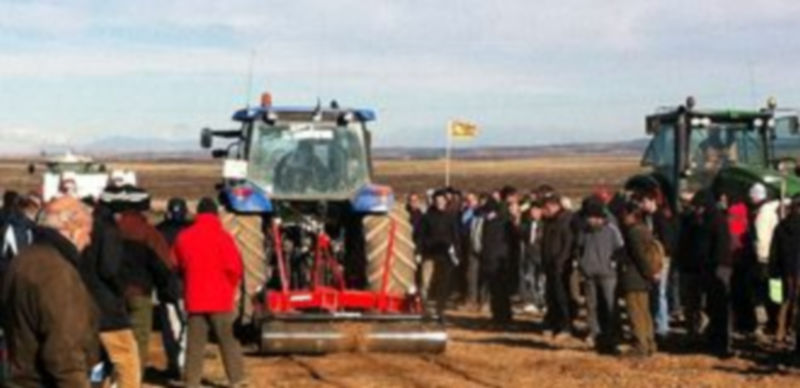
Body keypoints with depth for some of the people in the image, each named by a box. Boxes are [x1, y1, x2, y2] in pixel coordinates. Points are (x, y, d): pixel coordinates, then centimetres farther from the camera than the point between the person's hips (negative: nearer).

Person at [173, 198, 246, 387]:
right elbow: (234, 267, -13)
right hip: (220, 299, -3)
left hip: (194, 299, 3)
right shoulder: (222, 236, -10)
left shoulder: (184, 237, 4)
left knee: (195, 342, 7)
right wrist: (230, 287, 4)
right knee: (228, 340, 6)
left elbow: (177, 265, 13)